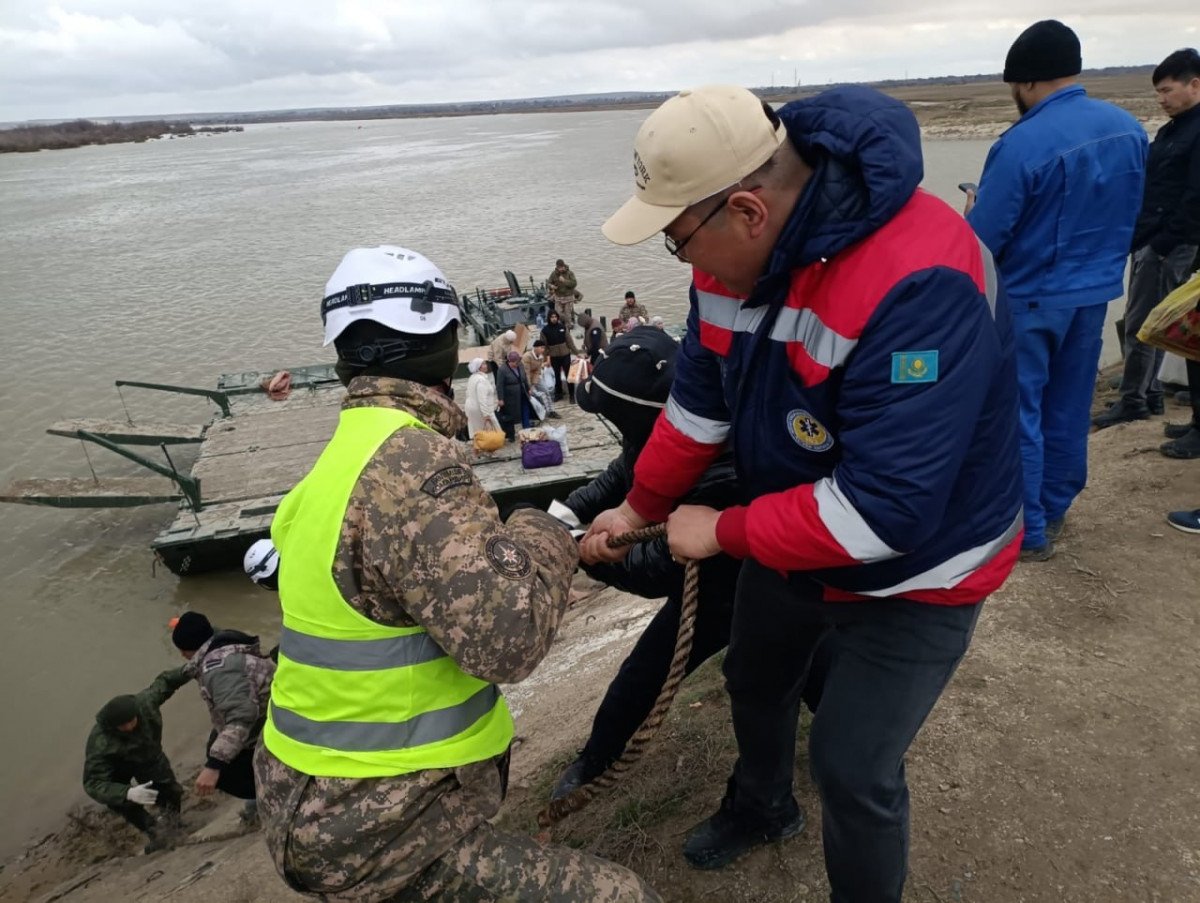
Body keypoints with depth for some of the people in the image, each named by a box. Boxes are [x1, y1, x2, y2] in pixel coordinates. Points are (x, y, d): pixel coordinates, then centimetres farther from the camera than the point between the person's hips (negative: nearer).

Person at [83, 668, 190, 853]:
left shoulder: (145, 702, -33)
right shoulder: (100, 744, -40)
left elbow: (164, 681, -14)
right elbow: (93, 783, -42)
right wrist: (128, 793, -56)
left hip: (150, 758, 2)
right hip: (119, 766, -2)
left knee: (172, 793, -7)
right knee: (118, 798, -27)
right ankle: (153, 829, -6)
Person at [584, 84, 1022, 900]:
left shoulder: (919, 283, -38)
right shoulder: (736, 249, -13)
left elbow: (886, 510, -38)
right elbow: (700, 399, 0)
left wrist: (723, 533, -27)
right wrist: (641, 507, 3)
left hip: (915, 576, -7)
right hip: (790, 541, 8)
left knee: (853, 768, 1)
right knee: (755, 680, 26)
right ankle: (761, 807, 59)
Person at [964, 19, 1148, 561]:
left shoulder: (1022, 143, -22)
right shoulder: (1129, 129, 1)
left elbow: (981, 241, -18)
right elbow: (1125, 215, 13)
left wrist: (975, 210, 3)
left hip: (1029, 300, -7)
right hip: (1096, 294, 7)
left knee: (1018, 413, 3)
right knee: (1069, 407, 17)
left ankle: (1029, 532, 10)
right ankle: (1053, 509, 31)